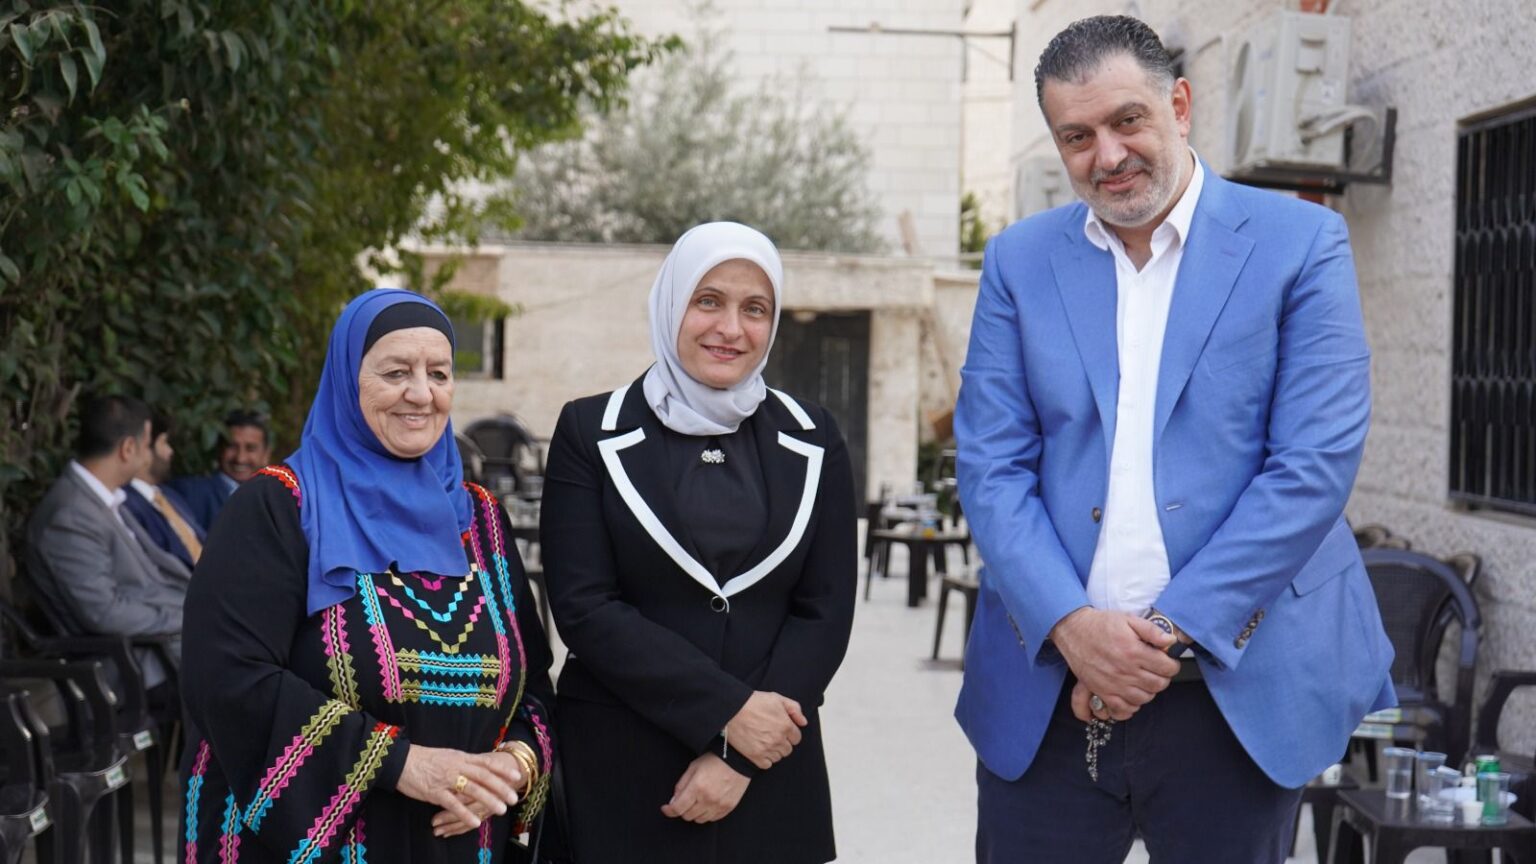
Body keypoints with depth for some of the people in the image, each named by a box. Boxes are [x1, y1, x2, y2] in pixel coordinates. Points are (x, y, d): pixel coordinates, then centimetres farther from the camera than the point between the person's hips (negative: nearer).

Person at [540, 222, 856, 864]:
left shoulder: (810, 441, 6)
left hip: (771, 776, 2)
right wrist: (727, 711, -15)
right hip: (618, 771, -2)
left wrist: (741, 760, -10)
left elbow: (826, 611, 0)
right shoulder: (593, 433, 0)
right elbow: (583, 607, -8)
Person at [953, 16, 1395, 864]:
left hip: (1236, 689, -2)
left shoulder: (1299, 244, -1)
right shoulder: (1019, 261, 7)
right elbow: (990, 468, 1)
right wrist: (1071, 624, -14)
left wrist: (1170, 630, -13)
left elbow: (1313, 467, -8)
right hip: (1046, 693, 2)